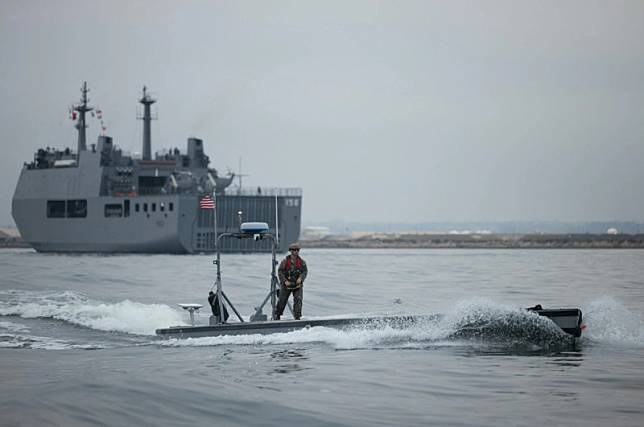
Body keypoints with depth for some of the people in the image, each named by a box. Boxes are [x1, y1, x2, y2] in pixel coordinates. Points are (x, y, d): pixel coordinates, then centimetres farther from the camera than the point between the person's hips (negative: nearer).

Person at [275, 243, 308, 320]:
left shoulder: (301, 262, -1)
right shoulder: (285, 261, -8)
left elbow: (305, 271, -4)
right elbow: (280, 272, -9)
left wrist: (300, 278, -23)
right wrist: (285, 281, -21)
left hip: (297, 285, 1)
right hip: (286, 285, -1)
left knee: (298, 299, -17)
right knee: (282, 301, 11)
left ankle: (297, 316, -13)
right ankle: (277, 315, 31)